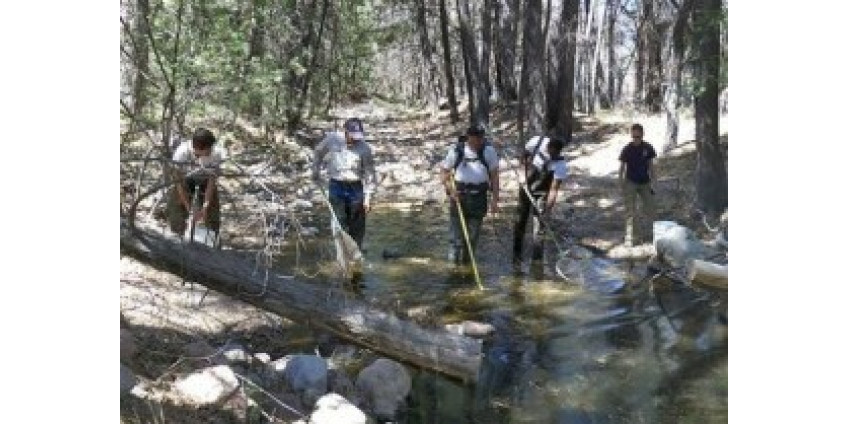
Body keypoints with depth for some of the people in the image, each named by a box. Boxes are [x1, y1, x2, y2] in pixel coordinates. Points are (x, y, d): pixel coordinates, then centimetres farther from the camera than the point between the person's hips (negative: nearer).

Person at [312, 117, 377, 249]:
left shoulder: (365, 149, -11)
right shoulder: (332, 138, -6)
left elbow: (369, 175, -6)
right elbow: (319, 152, 15)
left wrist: (367, 198, -8)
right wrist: (315, 170, 19)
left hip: (355, 188, 0)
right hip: (336, 186, 1)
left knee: (357, 226, 5)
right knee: (340, 223, -1)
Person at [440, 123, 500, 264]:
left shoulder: (489, 151, 1)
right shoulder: (456, 150, -2)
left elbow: (494, 176, 3)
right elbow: (445, 172, 5)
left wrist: (495, 200, -2)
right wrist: (450, 189, -12)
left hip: (479, 196, 1)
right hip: (459, 194, -1)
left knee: (474, 232, 6)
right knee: (457, 229, -2)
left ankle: (467, 260, 19)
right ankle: (454, 257, 12)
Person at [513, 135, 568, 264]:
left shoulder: (560, 164, -28)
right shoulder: (537, 142, -21)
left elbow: (554, 189, -27)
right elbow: (524, 155, 0)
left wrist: (547, 210, -33)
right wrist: (523, 173, -11)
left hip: (541, 194, -3)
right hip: (525, 188, 3)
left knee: (539, 225, -6)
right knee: (520, 221, 12)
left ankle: (537, 259, 3)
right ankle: (517, 254, 26)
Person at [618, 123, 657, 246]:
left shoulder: (648, 148, -5)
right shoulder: (627, 149, -10)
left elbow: (650, 165, 4)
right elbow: (622, 167, -5)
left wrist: (653, 180, 3)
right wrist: (621, 184, -6)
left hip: (645, 182, 2)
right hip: (630, 183, -2)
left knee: (649, 207, 11)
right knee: (630, 211, -4)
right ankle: (630, 237, 1)